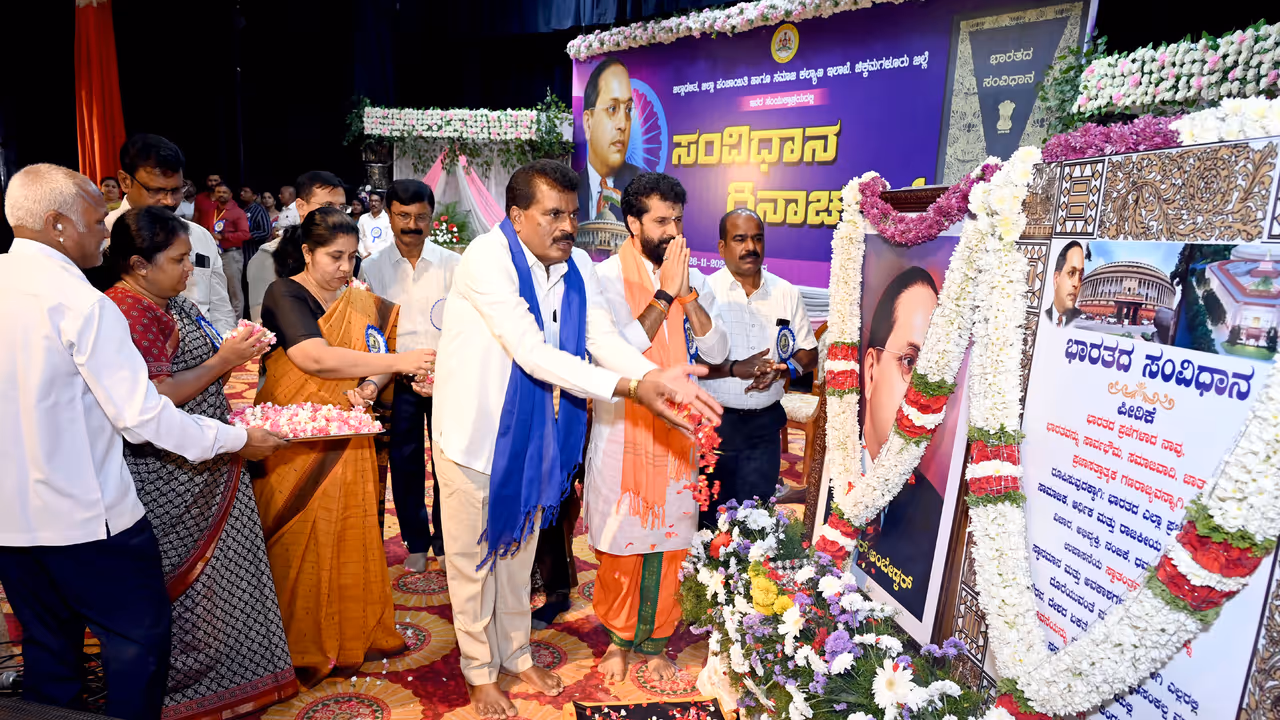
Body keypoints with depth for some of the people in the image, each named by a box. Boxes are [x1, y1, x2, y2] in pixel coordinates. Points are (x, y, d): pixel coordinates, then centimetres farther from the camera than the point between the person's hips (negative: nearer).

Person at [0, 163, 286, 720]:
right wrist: (236, 440, -11)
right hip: (86, 517, -8)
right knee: (140, 635, 9)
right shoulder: (80, 302, -20)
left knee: (48, 649, 21)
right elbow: (142, 416, -21)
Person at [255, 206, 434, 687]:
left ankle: (353, 635, 24)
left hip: (347, 442, 4)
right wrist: (399, 361, -24)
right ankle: (299, 646, 21)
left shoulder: (362, 303, 9)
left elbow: (379, 359, 10)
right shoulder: (284, 295, -8)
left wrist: (370, 386, -14)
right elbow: (317, 359, -22)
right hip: (293, 443, -4)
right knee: (297, 545, 4)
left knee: (350, 536, 8)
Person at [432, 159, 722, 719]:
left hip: (530, 429, 6)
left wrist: (658, 376, -31)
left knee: (518, 547, 21)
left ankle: (516, 653, 42)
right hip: (475, 430, -5)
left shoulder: (578, 266, -1)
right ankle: (479, 671, 34)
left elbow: (604, 338, -11)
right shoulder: (486, 259, -23)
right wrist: (630, 387, -38)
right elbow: (532, 353, -31)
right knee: (473, 554, 12)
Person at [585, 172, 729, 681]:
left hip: (676, 431, 4)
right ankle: (619, 637, 34)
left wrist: (688, 293, -15)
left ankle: (654, 642, 33)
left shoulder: (693, 278, 5)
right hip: (622, 432, -3)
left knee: (668, 542, 12)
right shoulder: (606, 277, -8)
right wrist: (665, 292, -19)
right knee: (620, 543, 10)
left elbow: (717, 353, -3)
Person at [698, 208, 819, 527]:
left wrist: (782, 369, -11)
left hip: (766, 422, 3)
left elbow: (809, 354, 10)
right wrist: (735, 369, -24)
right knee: (711, 515, 9)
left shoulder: (786, 294, 6)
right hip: (714, 421, -3)